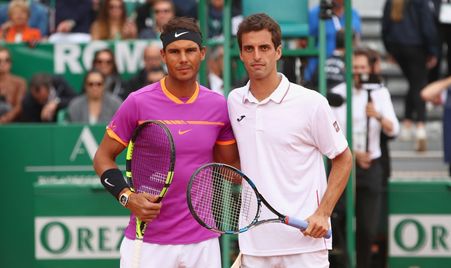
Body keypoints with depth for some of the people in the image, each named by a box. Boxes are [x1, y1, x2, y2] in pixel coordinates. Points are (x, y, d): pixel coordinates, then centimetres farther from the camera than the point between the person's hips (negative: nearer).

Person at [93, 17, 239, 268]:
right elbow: (103, 157, 1)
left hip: (203, 242, 3)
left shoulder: (218, 105, 3)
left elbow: (230, 164, 16)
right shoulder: (139, 103, -6)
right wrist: (127, 196, -14)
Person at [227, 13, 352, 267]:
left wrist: (323, 213, -8)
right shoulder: (234, 101, 8)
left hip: (305, 240, -4)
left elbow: (343, 159, 2)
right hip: (254, 244, 4)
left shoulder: (312, 103, -5)